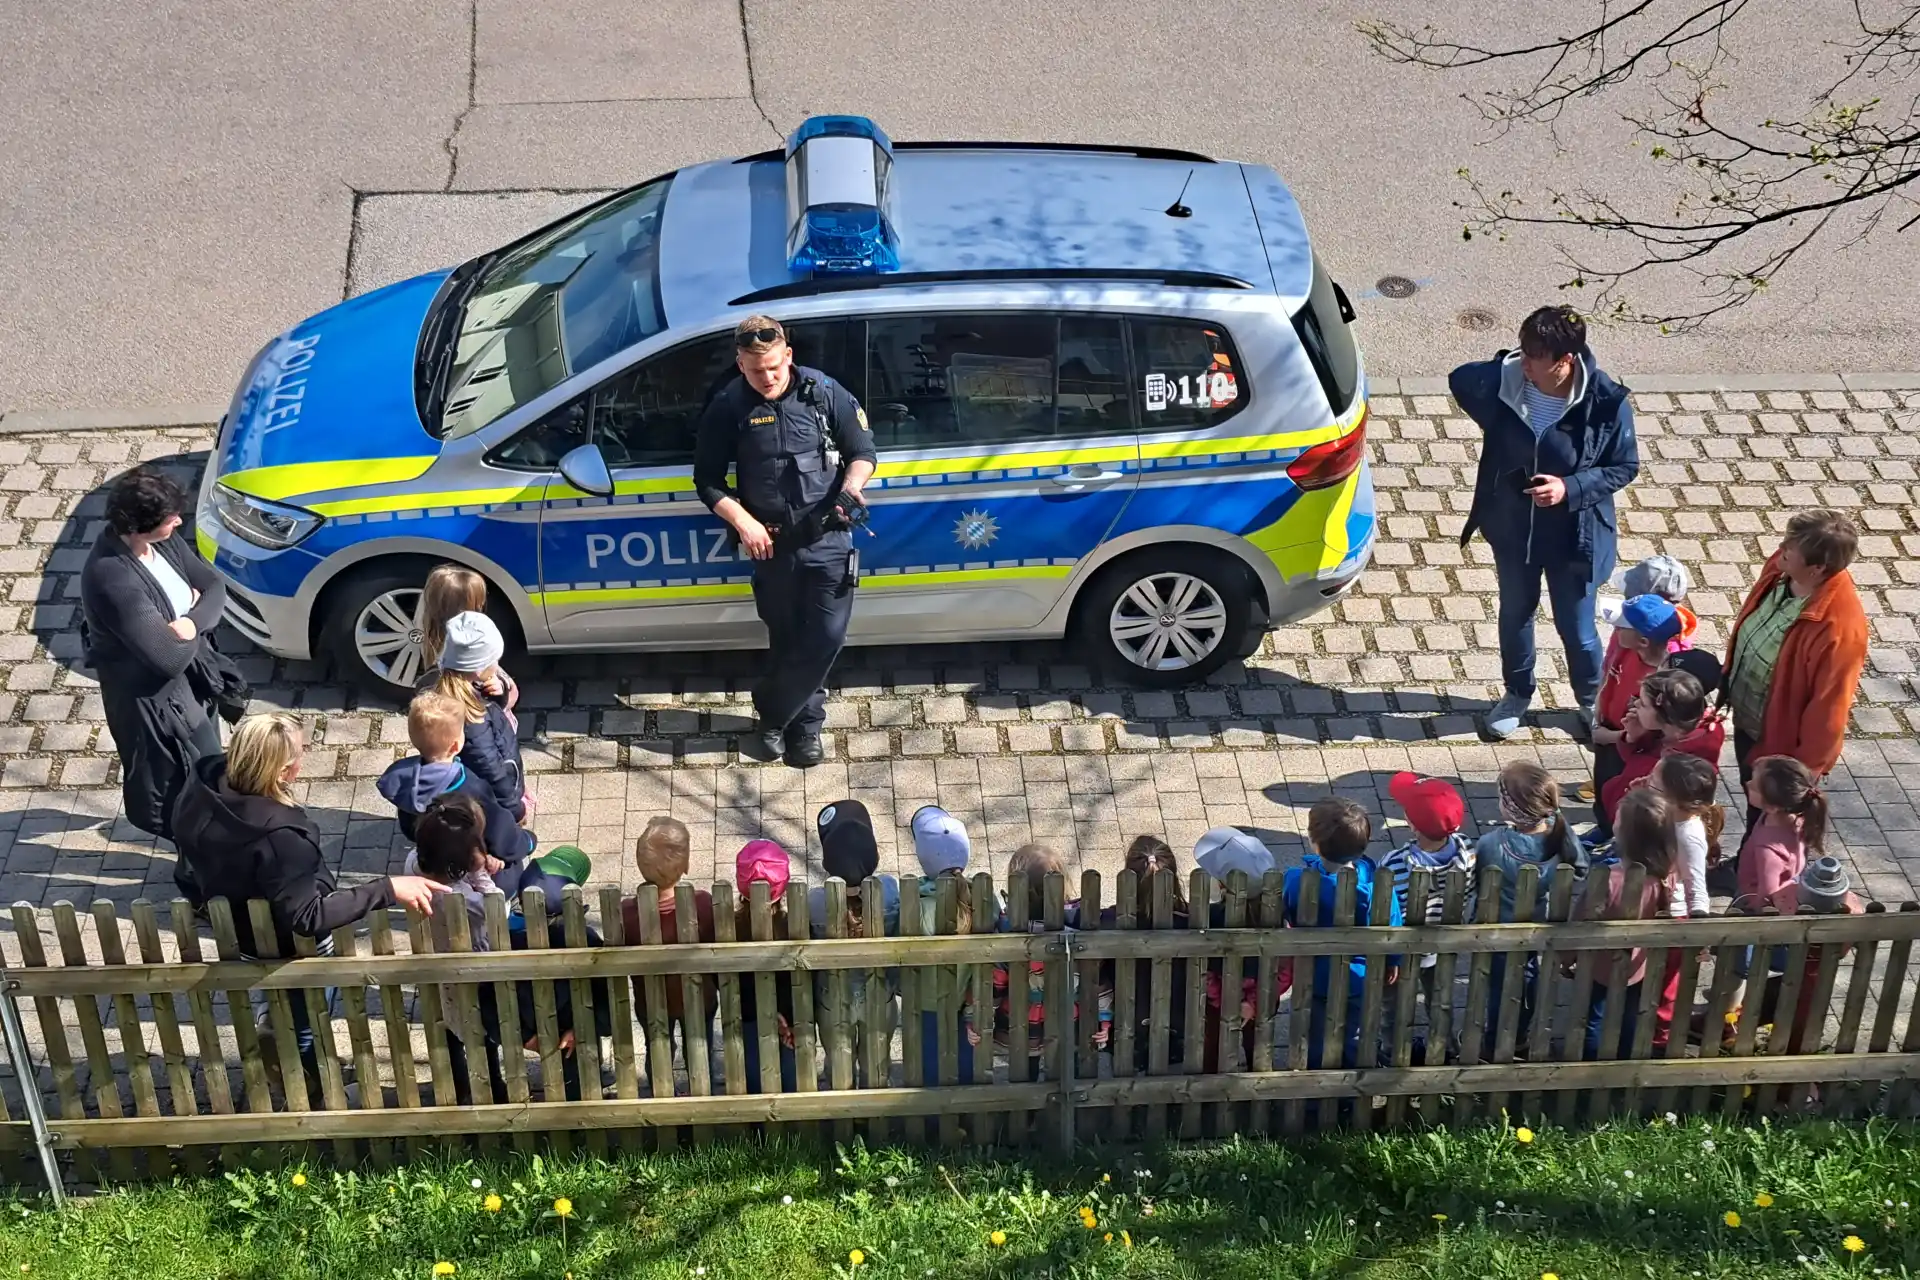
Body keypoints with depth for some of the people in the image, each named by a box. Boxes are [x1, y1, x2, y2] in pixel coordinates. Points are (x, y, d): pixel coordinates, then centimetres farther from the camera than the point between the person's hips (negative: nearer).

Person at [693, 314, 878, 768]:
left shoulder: (823, 392, -5)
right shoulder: (728, 407, -5)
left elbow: (863, 452, 2)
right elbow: (707, 480, 1)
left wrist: (849, 489, -19)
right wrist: (743, 522, -13)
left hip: (828, 540, 0)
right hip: (772, 542, 0)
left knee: (826, 637, -1)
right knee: (785, 640, 10)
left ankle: (774, 713, 18)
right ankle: (803, 721, 29)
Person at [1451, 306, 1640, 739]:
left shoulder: (1606, 402, -25)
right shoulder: (1503, 380, -19)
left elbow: (1625, 467, -11)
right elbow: (1460, 380, 4)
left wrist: (1571, 488, -25)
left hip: (1573, 536, -3)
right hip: (1512, 528, 3)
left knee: (1576, 627, 14)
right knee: (1514, 614, 24)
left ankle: (1592, 700, 44)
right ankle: (1518, 694, 50)